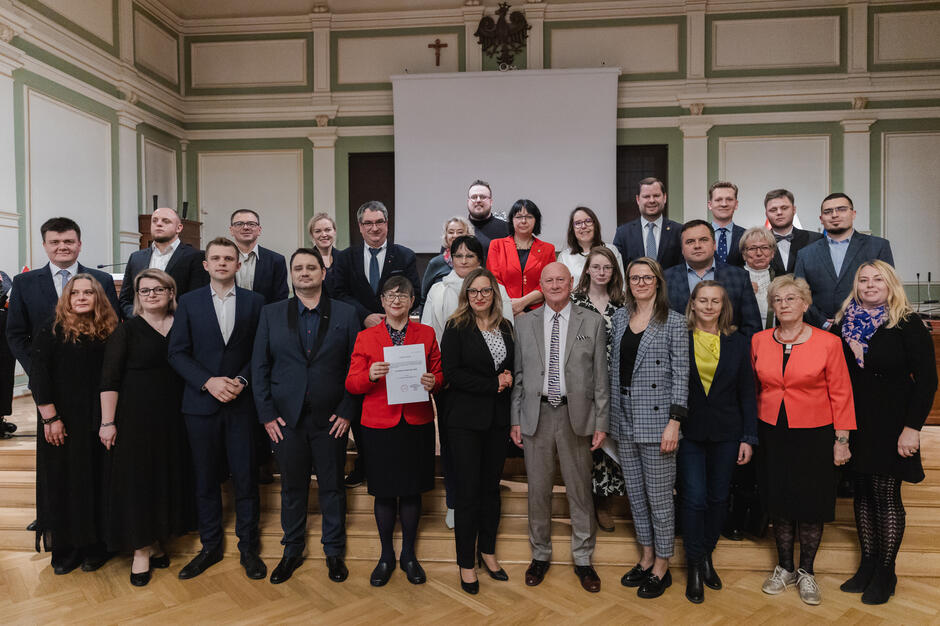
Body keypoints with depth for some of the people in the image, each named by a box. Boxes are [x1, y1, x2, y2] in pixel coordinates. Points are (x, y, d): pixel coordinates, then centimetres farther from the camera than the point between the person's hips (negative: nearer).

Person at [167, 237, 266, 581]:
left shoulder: (254, 301, 4)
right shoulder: (189, 302, 5)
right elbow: (177, 352, 1)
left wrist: (242, 380, -13)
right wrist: (208, 381, -12)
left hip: (242, 403, -1)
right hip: (201, 403, 1)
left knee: (245, 478, 4)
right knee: (206, 479, 10)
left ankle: (248, 548, 19)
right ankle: (210, 547, 26)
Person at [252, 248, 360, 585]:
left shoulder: (346, 314, 1)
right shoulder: (271, 314, 5)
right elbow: (259, 367, 4)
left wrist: (347, 411, -7)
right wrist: (267, 414, -3)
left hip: (331, 419, -1)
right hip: (286, 418, 1)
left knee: (333, 488, 9)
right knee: (292, 488, 12)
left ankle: (334, 552, 27)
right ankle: (292, 551, 31)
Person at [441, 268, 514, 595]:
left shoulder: (505, 327, 9)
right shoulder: (457, 327, -5)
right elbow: (451, 372, -13)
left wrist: (509, 378, -5)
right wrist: (493, 385, -14)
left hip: (498, 418, 5)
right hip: (466, 420, -4)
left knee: (492, 488, 13)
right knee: (469, 492, 1)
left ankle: (487, 552, 29)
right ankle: (466, 563, 15)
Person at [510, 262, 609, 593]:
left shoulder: (592, 322, 2)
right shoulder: (524, 322, 6)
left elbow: (600, 376, 1)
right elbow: (518, 374, 6)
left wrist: (601, 422, -2)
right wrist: (515, 419, 2)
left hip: (576, 414, -1)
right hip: (536, 414, 1)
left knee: (580, 489, 9)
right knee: (538, 489, 11)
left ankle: (583, 559, 27)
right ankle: (540, 555, 29)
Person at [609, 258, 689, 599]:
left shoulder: (673, 322, -5)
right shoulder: (619, 318, 9)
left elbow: (681, 375, -8)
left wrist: (674, 422, -14)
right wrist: (610, 414, 10)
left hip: (656, 421, -5)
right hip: (625, 420, 5)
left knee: (658, 495, 4)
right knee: (635, 492, 14)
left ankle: (662, 566, 21)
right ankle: (647, 557, 31)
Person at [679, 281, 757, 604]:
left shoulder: (738, 342, 4)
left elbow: (747, 393, 5)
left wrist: (748, 438, 1)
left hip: (725, 432, 2)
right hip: (688, 432, -2)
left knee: (718, 498, 10)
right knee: (694, 498, -4)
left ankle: (707, 555, 30)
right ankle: (694, 566, 13)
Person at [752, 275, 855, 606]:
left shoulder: (828, 343, -7)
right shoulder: (759, 341, 0)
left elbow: (840, 394, -4)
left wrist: (841, 439, -5)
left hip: (814, 436, -2)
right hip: (772, 433, 2)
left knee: (811, 505, 7)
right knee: (779, 502, 11)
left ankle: (806, 572, 27)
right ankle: (784, 568, 29)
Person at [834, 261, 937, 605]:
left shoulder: (908, 325, -6)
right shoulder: (844, 324, 5)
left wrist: (912, 427, -14)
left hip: (890, 426, -4)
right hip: (854, 425, 4)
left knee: (886, 496, 3)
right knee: (863, 494, 11)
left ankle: (885, 572, 17)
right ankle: (867, 564, 24)